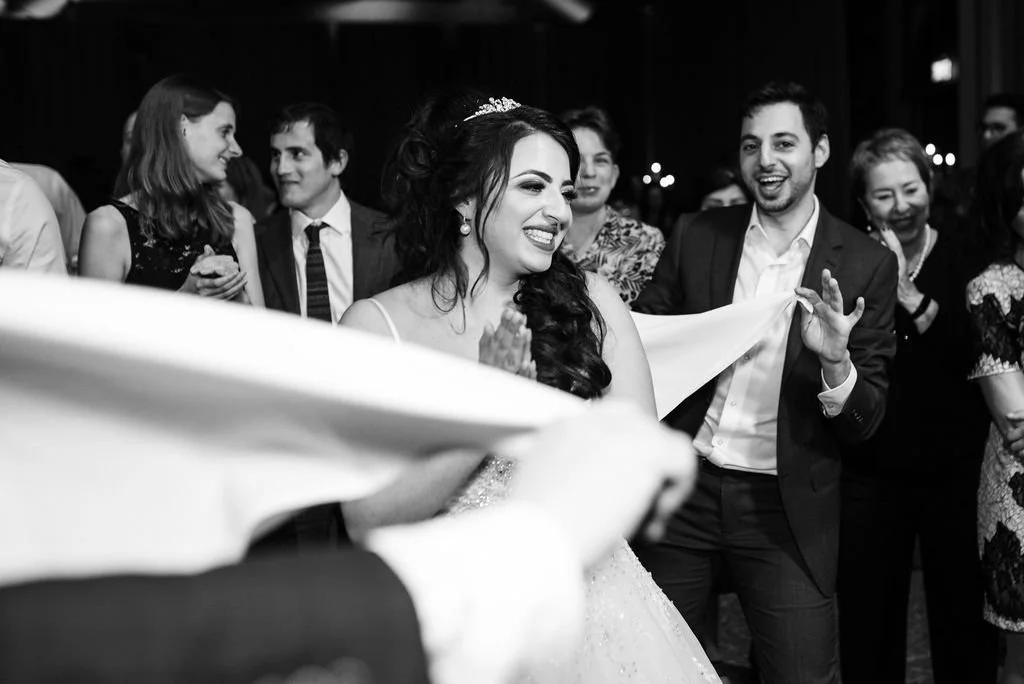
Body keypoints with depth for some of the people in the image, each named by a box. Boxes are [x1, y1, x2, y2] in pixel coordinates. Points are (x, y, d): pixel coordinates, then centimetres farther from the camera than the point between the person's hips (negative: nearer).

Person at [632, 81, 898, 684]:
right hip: (682, 489, 2)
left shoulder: (868, 264, -5)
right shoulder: (697, 240, 0)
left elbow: (866, 423, -4)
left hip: (787, 512, -2)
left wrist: (836, 362, -26)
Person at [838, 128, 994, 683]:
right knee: (867, 627, 10)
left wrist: (908, 293, -18)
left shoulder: (966, 260, 0)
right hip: (871, 476, 0)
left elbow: (979, 359, -13)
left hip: (956, 471, 0)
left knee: (965, 624, 9)